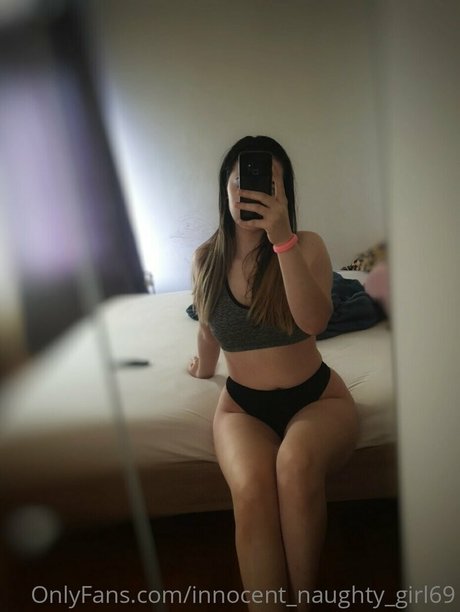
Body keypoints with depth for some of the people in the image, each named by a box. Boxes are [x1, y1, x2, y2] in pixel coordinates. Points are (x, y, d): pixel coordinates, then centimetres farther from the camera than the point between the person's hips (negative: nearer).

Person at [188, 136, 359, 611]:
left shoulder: (307, 246, -7)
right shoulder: (207, 259, 0)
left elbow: (314, 321, -25)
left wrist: (283, 240, -33)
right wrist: (204, 368, 33)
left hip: (316, 396, -1)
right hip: (242, 405, 2)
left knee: (296, 461, -36)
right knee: (251, 490, -32)